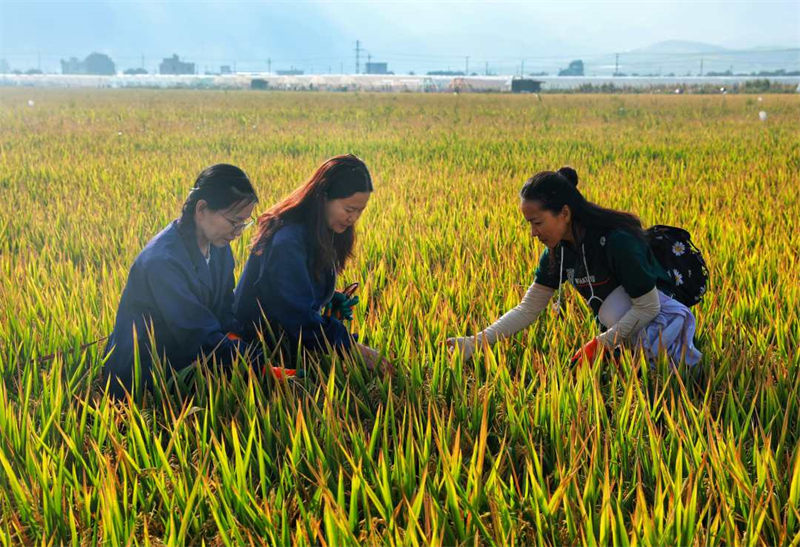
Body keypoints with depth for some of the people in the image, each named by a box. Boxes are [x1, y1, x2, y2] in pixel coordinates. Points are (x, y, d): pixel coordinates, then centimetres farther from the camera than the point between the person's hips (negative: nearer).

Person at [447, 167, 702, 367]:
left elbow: (648, 307, -26)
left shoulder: (617, 241, -31)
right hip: (616, 320, 7)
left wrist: (601, 344, -27)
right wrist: (476, 342, -17)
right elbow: (528, 309, -7)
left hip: (658, 310, -7)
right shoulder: (558, 250, -9)